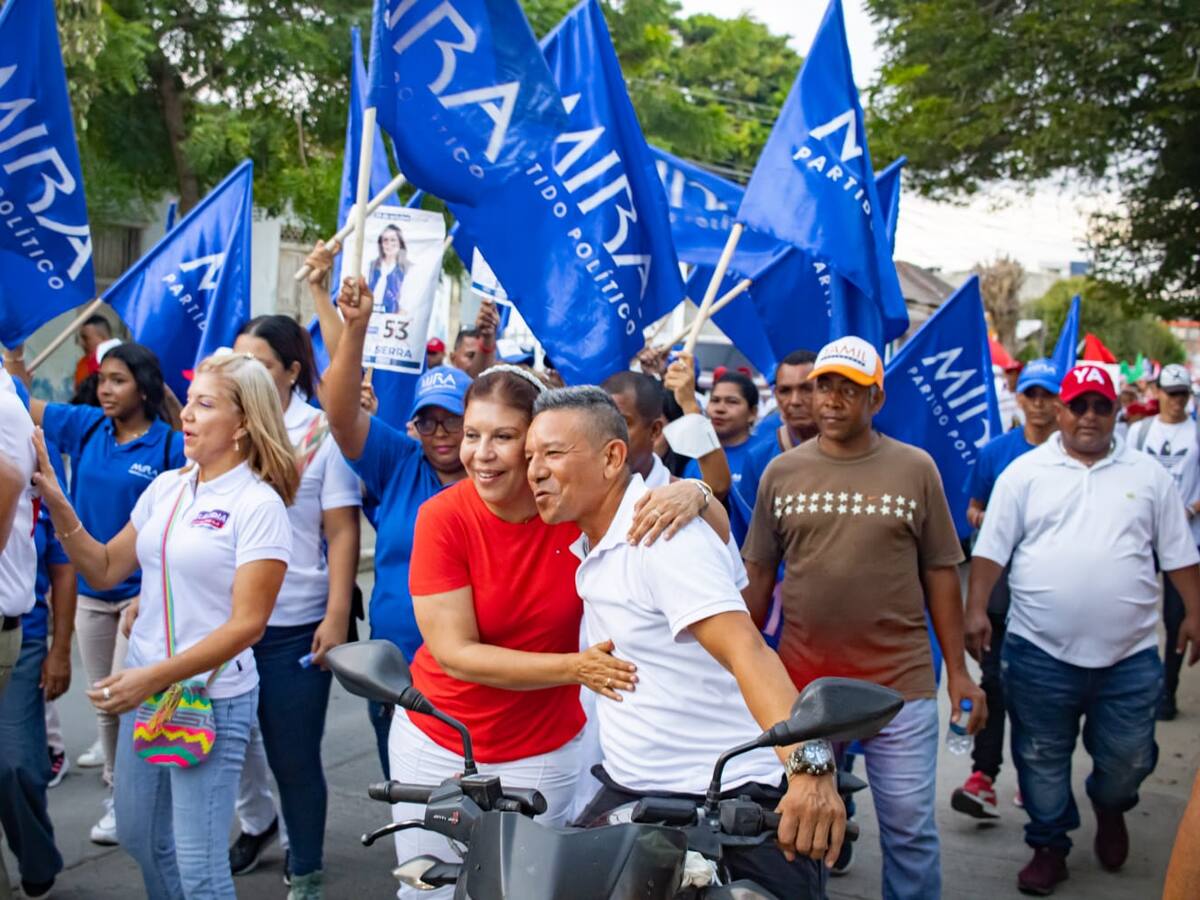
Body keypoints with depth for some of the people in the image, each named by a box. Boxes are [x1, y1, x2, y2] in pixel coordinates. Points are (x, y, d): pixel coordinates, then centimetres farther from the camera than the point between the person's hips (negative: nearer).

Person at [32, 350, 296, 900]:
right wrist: (57, 505, -3)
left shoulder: (259, 505, -14)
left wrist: (154, 677, -22)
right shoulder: (166, 487, 6)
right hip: (144, 689, 7)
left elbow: (246, 625, -17)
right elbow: (105, 569, 9)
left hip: (211, 700, -7)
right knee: (138, 837, 19)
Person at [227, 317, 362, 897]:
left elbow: (343, 534, -6)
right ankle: (256, 823, 45)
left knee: (294, 757, 4)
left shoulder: (322, 435, -5)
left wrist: (337, 617, -12)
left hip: (295, 625, -4)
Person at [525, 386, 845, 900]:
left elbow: (745, 650, -32)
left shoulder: (664, 535, -18)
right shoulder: (589, 543, 8)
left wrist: (807, 762, -45)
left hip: (733, 800, -8)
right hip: (629, 794, 8)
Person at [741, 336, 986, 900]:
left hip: (901, 683, -1)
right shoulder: (781, 472, 3)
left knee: (910, 829, 6)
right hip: (801, 683, 2)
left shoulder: (915, 469, -1)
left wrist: (958, 671, 0)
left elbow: (940, 573, 2)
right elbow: (759, 576, 7)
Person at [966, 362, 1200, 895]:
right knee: (1042, 761, 9)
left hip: (1129, 656, 1)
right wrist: (975, 610, -10)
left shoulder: (1148, 474, 6)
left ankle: (1109, 807, 42)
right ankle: (1049, 847, 28)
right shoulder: (1026, 472, 0)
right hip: (1040, 654, -1)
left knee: (1127, 759, 10)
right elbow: (991, 550, -2)